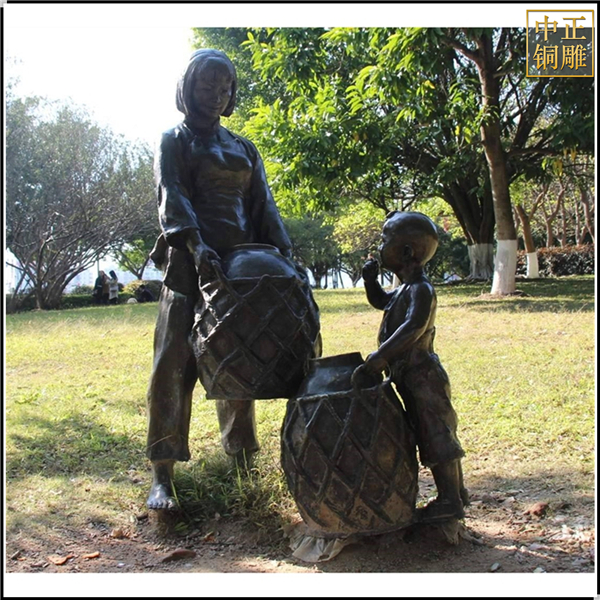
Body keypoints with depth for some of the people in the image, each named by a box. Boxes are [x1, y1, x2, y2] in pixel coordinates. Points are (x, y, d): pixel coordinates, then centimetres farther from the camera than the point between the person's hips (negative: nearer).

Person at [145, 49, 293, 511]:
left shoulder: (244, 149, 22)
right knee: (175, 364, -9)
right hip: (190, 264, -4)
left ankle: (240, 455, 22)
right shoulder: (174, 142, 10)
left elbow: (263, 205, 12)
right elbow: (173, 197, -8)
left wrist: (284, 254, -4)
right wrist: (195, 245, -26)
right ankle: (162, 475, -6)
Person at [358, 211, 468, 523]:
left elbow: (413, 327, -32)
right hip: (413, 377, 10)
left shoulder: (420, 289, -18)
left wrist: (382, 355, -37)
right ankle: (455, 492, 29)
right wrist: (370, 280, 13)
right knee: (436, 437, 17)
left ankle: (450, 501, 7)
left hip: (422, 377, -10)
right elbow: (380, 301, 30)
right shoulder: (405, 289, 14)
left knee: (436, 437, -2)